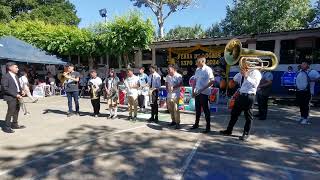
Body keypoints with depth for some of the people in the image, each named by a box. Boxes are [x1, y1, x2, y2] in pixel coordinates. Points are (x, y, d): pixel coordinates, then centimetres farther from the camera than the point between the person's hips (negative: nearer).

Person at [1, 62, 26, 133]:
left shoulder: (15, 76, 15)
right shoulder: (5, 77, -11)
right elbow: (5, 88, -17)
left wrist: (21, 90, 3)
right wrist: (15, 94, -20)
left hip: (17, 97, 9)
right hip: (11, 97, -9)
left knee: (17, 110, 17)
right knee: (10, 112, -6)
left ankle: (14, 124, 30)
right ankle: (7, 127, 5)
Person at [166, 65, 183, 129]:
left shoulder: (178, 76, -8)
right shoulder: (167, 76, 12)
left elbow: (181, 84, -14)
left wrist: (174, 87, -22)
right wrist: (167, 88, 4)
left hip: (176, 94, -7)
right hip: (169, 94, 7)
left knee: (176, 109, -9)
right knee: (170, 109, 11)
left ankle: (177, 123, -2)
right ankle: (173, 121, 25)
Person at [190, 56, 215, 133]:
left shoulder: (208, 70, -12)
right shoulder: (197, 70, 8)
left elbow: (212, 81, -17)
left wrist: (202, 89, -19)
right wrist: (193, 90, 7)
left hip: (204, 93, -6)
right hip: (197, 92, 7)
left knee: (206, 110, 2)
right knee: (197, 109, 16)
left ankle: (208, 126, 13)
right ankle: (196, 124, 29)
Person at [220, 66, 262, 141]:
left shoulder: (256, 72, -5)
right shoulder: (244, 72, 16)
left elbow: (255, 84, -19)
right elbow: (235, 79, 12)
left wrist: (246, 76, -22)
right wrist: (241, 73, 0)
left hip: (249, 96, -7)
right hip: (241, 95, 7)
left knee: (248, 116, 5)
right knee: (234, 113, 12)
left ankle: (246, 134, 16)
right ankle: (229, 130, 23)